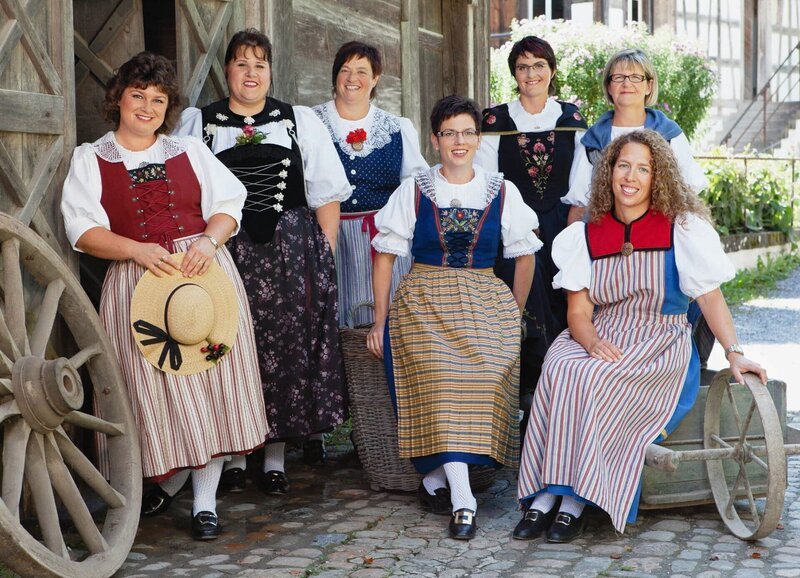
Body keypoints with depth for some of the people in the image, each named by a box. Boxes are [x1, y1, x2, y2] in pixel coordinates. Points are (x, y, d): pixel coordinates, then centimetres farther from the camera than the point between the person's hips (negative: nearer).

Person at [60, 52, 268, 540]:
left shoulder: (190, 151, 16)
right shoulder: (90, 160, 8)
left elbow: (227, 205, 9)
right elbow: (84, 230, -2)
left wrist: (209, 240, -12)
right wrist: (140, 251, -17)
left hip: (205, 273, 2)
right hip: (137, 282, -1)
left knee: (210, 381, -2)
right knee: (157, 385, -3)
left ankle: (204, 501, 6)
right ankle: (171, 478, 22)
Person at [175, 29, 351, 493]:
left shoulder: (301, 121, 10)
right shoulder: (196, 123, 9)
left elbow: (326, 195, 8)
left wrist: (325, 258, 0)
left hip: (291, 254, 1)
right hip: (223, 254, 0)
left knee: (287, 348, 2)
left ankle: (276, 458, 13)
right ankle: (234, 455, 12)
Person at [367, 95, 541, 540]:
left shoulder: (502, 192, 10)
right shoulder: (414, 192, 8)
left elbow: (525, 256, 16)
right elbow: (386, 255, 9)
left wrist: (515, 314, 10)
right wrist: (380, 319, 4)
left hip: (485, 303, 1)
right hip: (423, 302, -1)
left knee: (483, 378, -28)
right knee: (440, 377, -27)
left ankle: (437, 478, -16)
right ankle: (463, 500, -30)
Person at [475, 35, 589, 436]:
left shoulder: (572, 119, 9)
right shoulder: (496, 120, 4)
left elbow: (580, 188, 5)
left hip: (561, 229, 2)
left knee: (563, 313, -2)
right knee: (526, 316, -12)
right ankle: (529, 400, -4)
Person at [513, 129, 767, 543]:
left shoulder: (682, 229, 2)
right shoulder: (584, 235, 9)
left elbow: (710, 296, 1)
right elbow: (578, 312, 3)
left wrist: (734, 353, -12)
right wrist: (592, 342, -19)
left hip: (660, 346, -3)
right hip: (599, 339, 3)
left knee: (592, 380, -33)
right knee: (558, 369, -30)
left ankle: (575, 500, -27)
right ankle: (544, 496, -29)